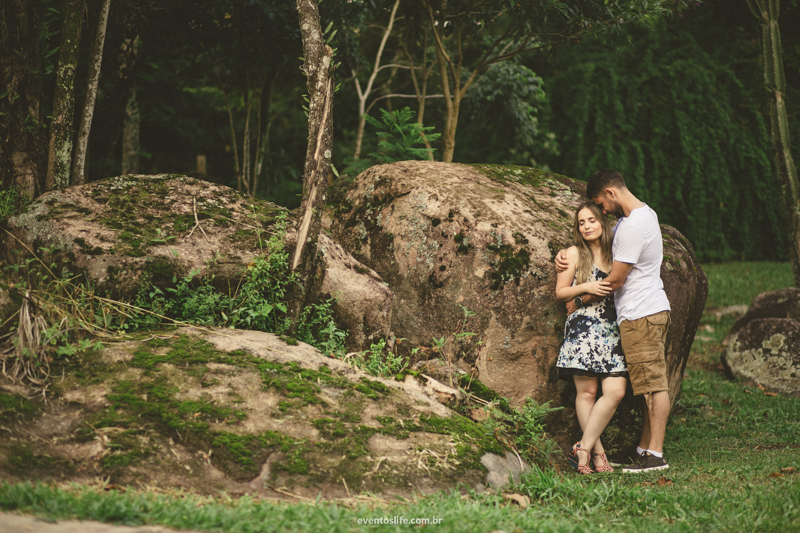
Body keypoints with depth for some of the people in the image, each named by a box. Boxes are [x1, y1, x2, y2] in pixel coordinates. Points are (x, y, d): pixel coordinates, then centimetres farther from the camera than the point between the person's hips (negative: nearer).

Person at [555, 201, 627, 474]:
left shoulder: (614, 254, 17)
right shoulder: (575, 253, 8)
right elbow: (560, 293, 6)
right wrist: (586, 287, -8)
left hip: (611, 330, 3)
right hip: (583, 327, -3)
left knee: (616, 391, -10)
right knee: (586, 392, -6)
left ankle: (583, 448, -4)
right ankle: (598, 452, 2)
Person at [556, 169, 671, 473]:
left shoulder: (633, 226, -18)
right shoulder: (643, 214, 16)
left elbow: (615, 280, -14)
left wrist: (580, 302, -1)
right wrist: (567, 255, 10)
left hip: (641, 314, -10)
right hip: (652, 311, 10)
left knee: (653, 383, -10)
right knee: (649, 384, 10)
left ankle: (655, 454, -10)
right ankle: (644, 449, 14)